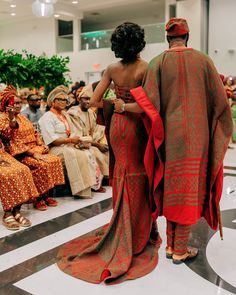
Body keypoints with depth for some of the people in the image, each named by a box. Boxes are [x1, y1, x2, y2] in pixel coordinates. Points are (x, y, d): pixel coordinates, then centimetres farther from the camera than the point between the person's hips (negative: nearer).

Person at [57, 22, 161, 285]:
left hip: (118, 124, 4)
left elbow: (94, 102, -3)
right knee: (137, 177, 7)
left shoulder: (111, 70, -2)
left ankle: (121, 229, 32)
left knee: (122, 174, 18)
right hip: (137, 125, -4)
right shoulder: (146, 68, -13)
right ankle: (136, 236, 17)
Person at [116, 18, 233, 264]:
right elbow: (220, 101, -1)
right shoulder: (203, 60, -1)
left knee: (172, 186, 15)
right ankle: (180, 250, 16)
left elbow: (150, 104, -12)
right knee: (189, 189, 7)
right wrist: (216, 134, 15)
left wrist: (123, 107, 3)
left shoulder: (158, 62, -2)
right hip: (196, 135, -1)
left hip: (169, 134, 1)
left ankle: (171, 244, 25)